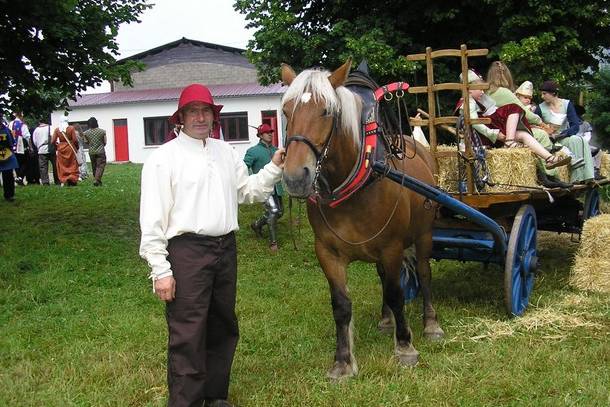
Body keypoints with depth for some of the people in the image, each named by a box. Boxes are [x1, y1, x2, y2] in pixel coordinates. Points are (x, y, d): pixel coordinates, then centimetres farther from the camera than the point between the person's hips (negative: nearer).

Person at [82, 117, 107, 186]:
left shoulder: (86, 133, -6)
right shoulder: (102, 131, -8)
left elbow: (86, 142, 4)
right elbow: (105, 142, 0)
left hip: (91, 152, 2)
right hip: (101, 151, -2)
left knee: (94, 167, 15)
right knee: (100, 166, 0)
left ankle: (97, 181, 23)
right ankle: (96, 180, -14)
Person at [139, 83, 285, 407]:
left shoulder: (225, 152, 12)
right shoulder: (164, 158, -7)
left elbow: (249, 190, 19)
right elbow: (152, 219, -10)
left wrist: (274, 168, 4)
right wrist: (160, 271, -14)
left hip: (225, 249, 7)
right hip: (187, 251, -7)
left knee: (223, 329, 16)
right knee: (187, 336, -4)